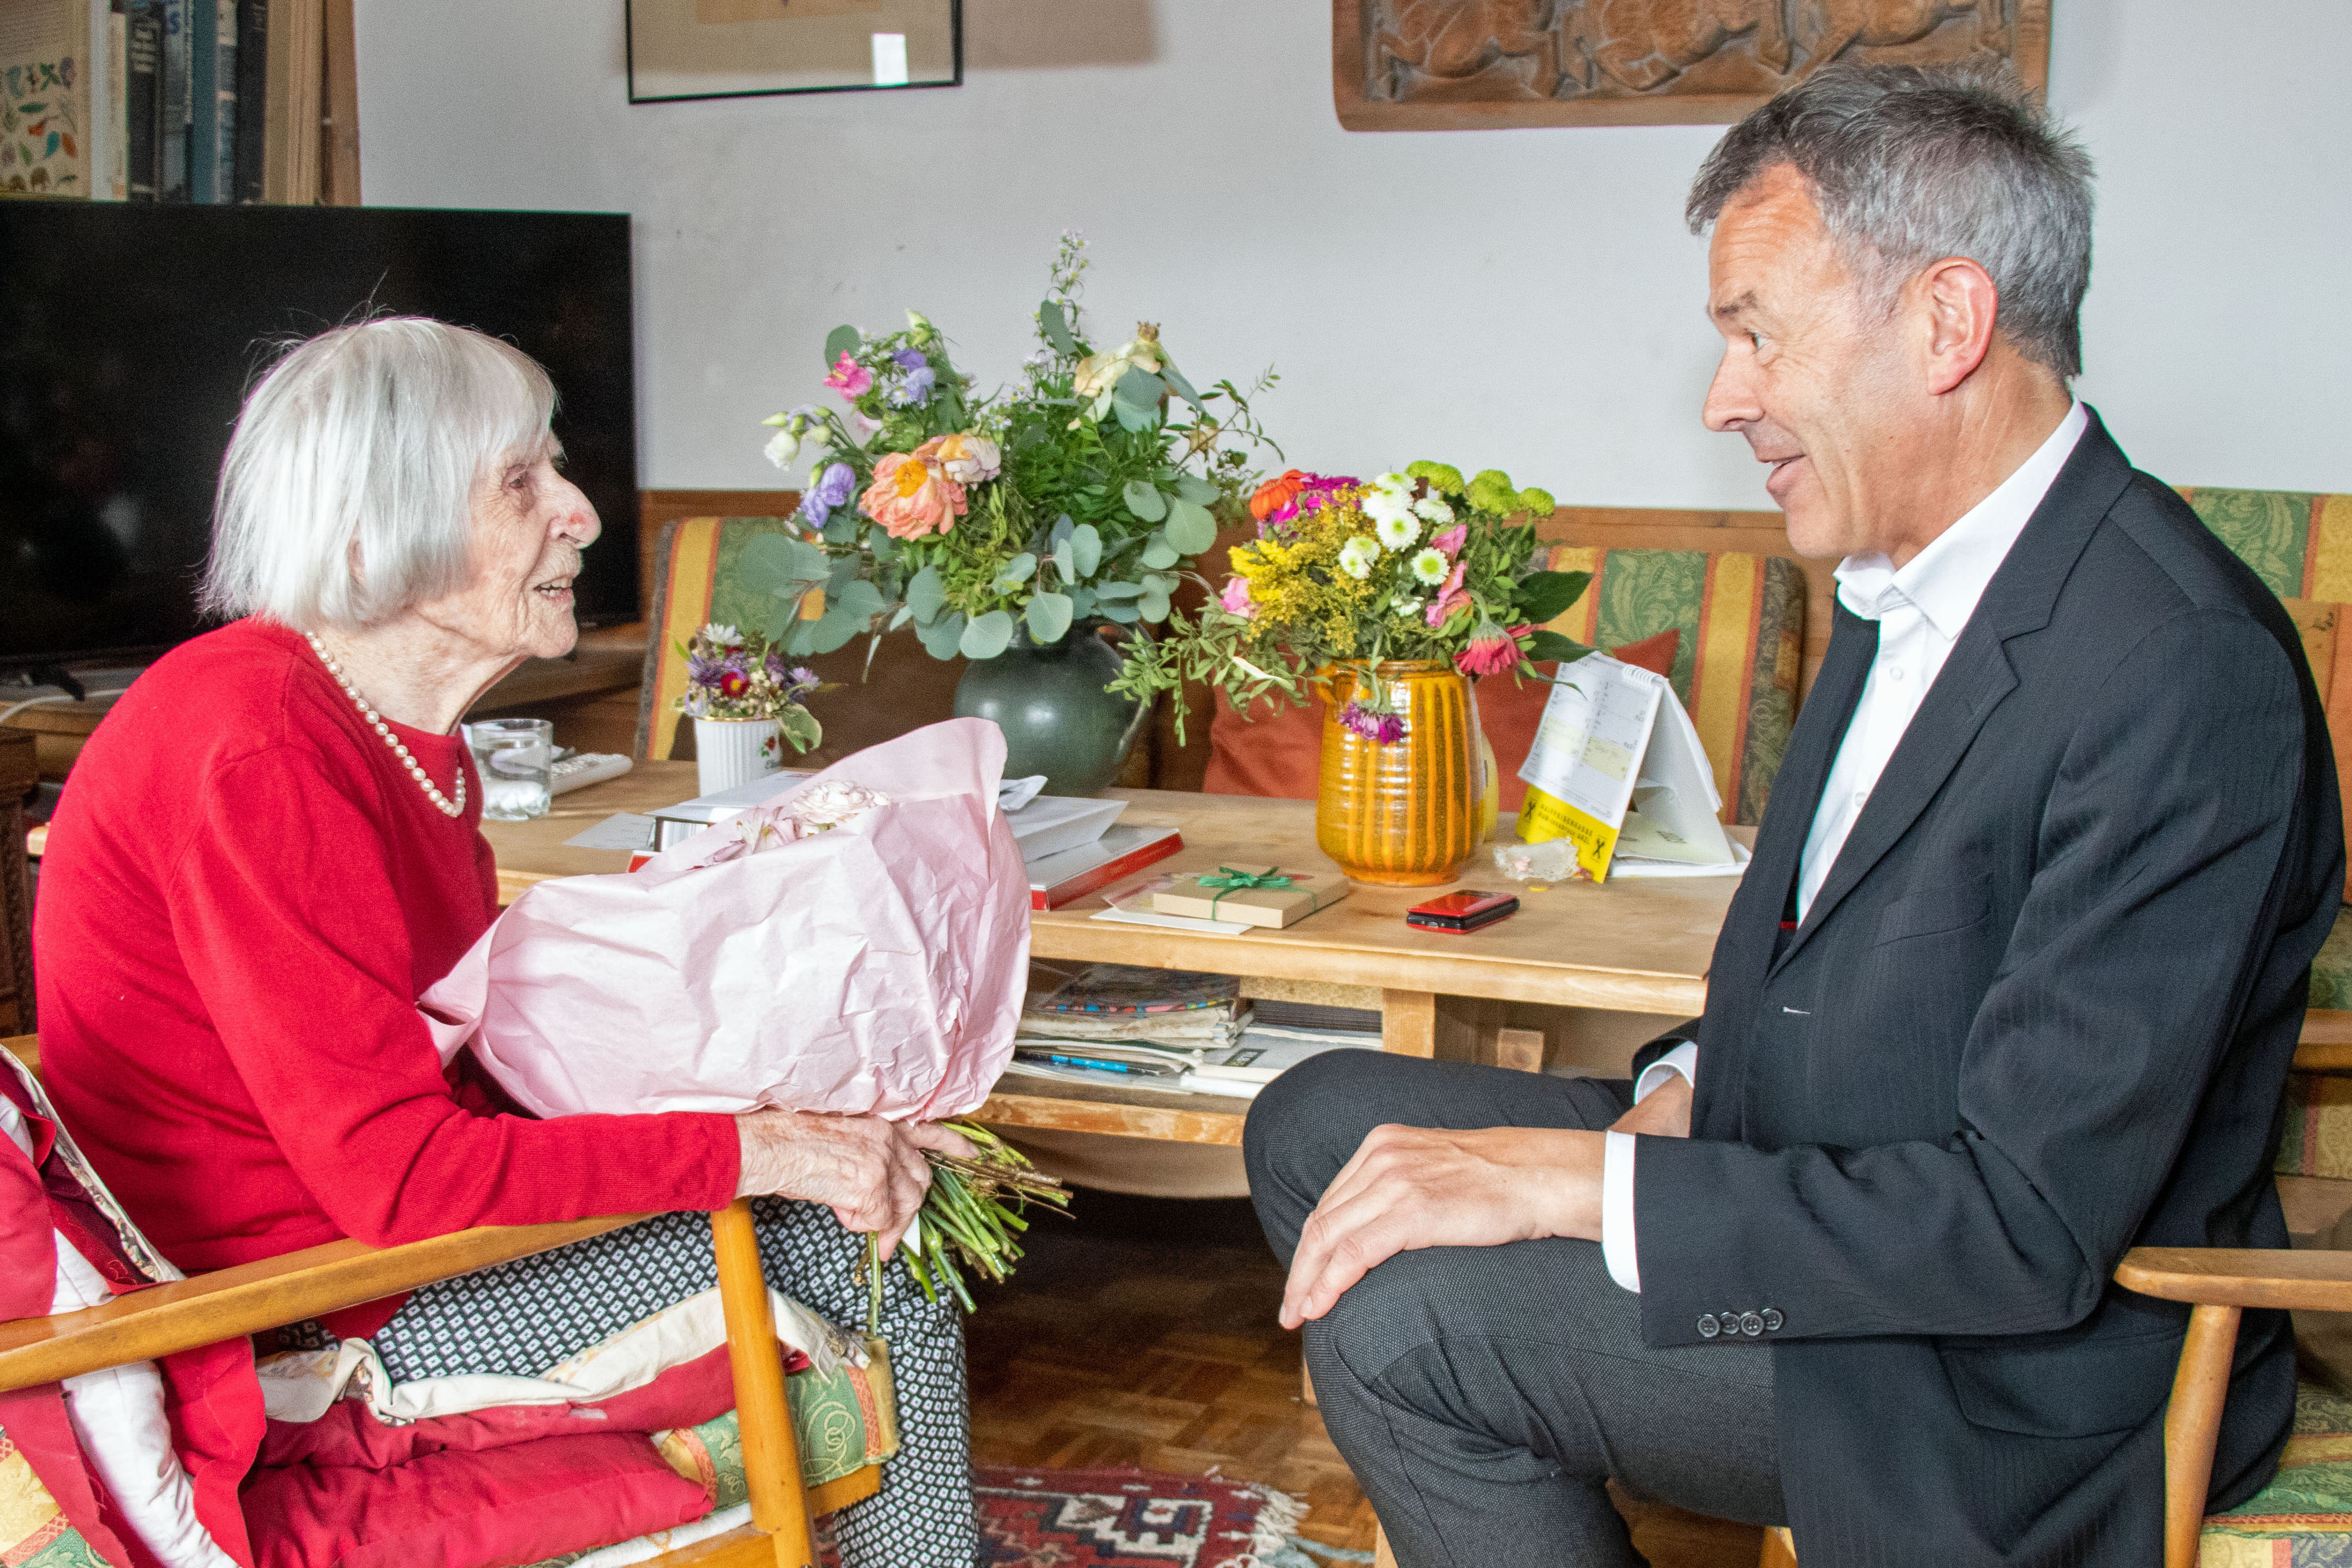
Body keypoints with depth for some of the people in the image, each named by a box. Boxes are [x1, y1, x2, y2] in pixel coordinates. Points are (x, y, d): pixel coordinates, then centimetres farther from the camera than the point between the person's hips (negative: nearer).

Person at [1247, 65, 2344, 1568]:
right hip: (1813, 1171, 9)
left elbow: (2028, 1229, -29)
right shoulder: (1914, 580, 4)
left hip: (2026, 1371, -9)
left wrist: (1571, 1179, -26)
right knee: (1321, 1123, 7)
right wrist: (1680, 1094, -3)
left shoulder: (2182, 669, -26)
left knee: (1399, 1314, -22)